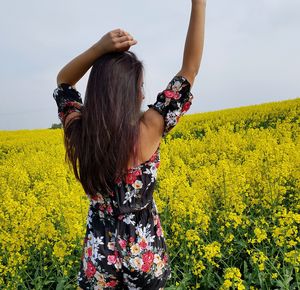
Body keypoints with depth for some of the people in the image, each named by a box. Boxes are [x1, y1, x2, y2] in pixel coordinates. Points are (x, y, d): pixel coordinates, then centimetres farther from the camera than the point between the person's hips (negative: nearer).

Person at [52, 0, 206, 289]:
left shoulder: (77, 131, -14)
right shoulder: (148, 130, -22)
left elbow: (63, 82, 4)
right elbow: (190, 70, -13)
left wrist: (99, 48, -12)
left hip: (98, 256, 2)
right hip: (143, 253, -2)